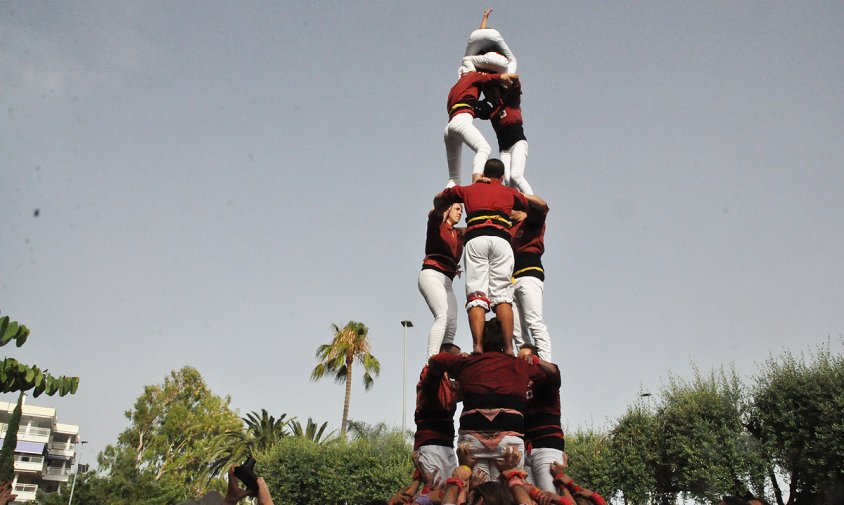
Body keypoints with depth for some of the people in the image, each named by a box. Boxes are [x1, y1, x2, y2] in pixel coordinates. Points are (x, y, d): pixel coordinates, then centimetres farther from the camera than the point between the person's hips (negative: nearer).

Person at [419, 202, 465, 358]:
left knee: (452, 326, -6)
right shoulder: (437, 224, 10)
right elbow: (436, 213, -12)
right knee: (443, 316, -26)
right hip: (431, 275, -7)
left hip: (447, 282, 7)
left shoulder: (459, 234, 25)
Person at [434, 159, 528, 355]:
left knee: (476, 295, -7)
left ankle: (477, 346, -23)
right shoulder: (510, 193, 29)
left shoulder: (468, 189, 29)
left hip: (475, 240, 0)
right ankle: (508, 348, -18)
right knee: (502, 295, -4)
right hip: (501, 240, 0)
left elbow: (438, 198, 42)